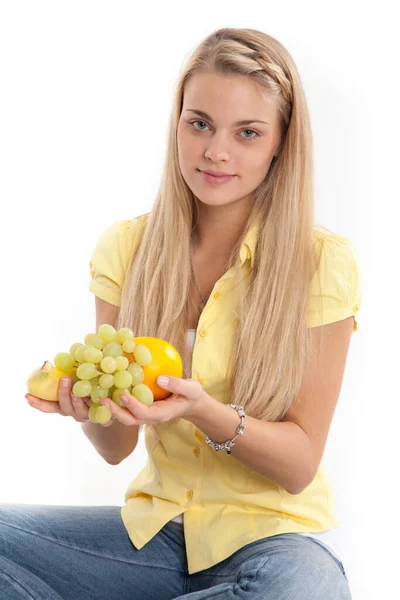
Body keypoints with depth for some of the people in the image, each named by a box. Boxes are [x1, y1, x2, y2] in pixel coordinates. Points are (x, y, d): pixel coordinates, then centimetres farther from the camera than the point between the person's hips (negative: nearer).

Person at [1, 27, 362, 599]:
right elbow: (117, 447, 0)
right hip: (155, 526, 2)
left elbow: (300, 464, -9)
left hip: (277, 534, -2)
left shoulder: (323, 263, -9)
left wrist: (204, 411, -28)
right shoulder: (125, 247, 0)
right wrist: (92, 406, -24)